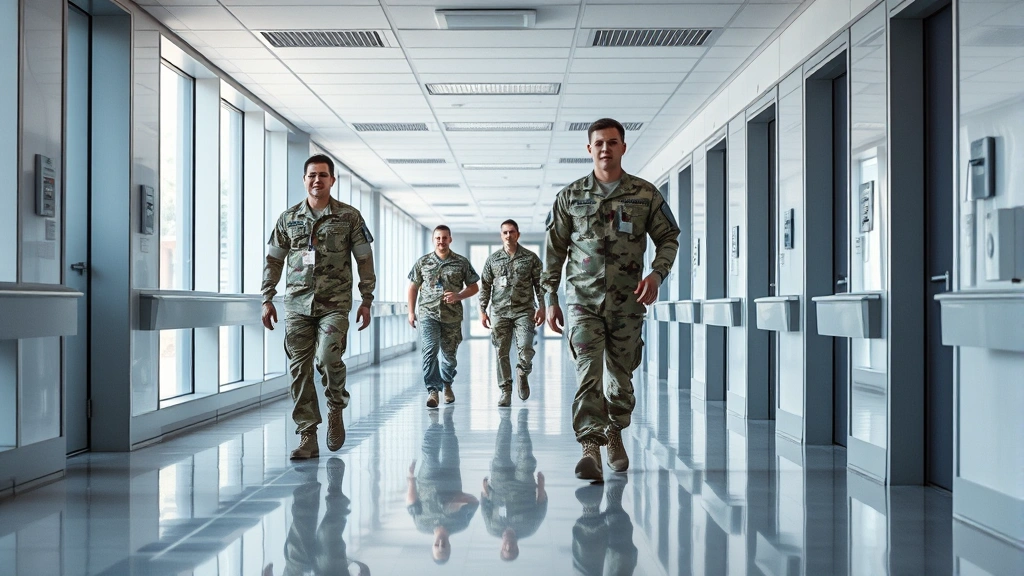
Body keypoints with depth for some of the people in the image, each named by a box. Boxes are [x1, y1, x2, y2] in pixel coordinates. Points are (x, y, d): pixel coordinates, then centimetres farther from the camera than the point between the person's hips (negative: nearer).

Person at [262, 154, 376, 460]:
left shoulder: (349, 216, 3)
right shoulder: (288, 218, 10)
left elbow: (364, 260, 5)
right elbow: (273, 260, 13)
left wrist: (366, 301, 0)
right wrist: (267, 300, 7)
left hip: (334, 303, -3)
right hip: (297, 304, 3)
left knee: (328, 358, -20)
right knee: (299, 369, -1)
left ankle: (336, 407, 11)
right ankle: (307, 438, 6)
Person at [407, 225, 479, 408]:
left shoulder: (462, 263, 5)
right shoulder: (422, 262, 8)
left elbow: (474, 287, 9)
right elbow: (413, 287, 14)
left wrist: (458, 296, -10)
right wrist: (411, 312, 8)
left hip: (452, 316, 1)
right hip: (428, 314, -1)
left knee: (449, 353, 10)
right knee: (430, 350, -16)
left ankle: (446, 384, 34)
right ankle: (433, 390, -16)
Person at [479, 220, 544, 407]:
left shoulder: (530, 258, 4)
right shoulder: (492, 260, 8)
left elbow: (539, 284, 5)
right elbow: (485, 286, 10)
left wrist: (541, 307, -3)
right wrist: (482, 311, 3)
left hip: (524, 311, -2)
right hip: (500, 312, 2)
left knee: (526, 348, -15)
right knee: (501, 353, 1)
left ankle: (522, 372, 17)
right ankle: (505, 392, 9)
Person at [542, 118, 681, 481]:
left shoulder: (646, 194, 4)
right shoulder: (570, 196, 4)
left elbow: (668, 239, 9)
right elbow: (554, 251, 8)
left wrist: (657, 275, -9)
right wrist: (550, 300, 5)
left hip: (627, 302, 1)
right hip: (584, 300, -1)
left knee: (621, 374, 10)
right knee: (588, 373, -13)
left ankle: (615, 435, 32)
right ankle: (590, 448, -18)